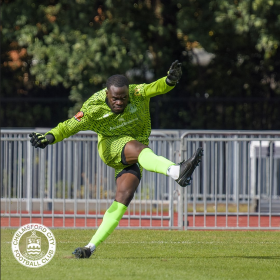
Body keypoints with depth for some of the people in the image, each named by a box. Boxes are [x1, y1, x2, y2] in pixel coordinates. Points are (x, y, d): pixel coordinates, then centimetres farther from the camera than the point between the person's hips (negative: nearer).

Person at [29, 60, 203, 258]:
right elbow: (69, 126, -15)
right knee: (140, 150, -35)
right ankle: (176, 171, -65)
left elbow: (154, 88, -31)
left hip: (132, 158, 3)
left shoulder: (136, 94, -16)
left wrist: (169, 81, -53)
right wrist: (49, 137, -34)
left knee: (124, 197, -13)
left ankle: (92, 246, -10)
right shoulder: (93, 109, -19)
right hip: (110, 146, -3)